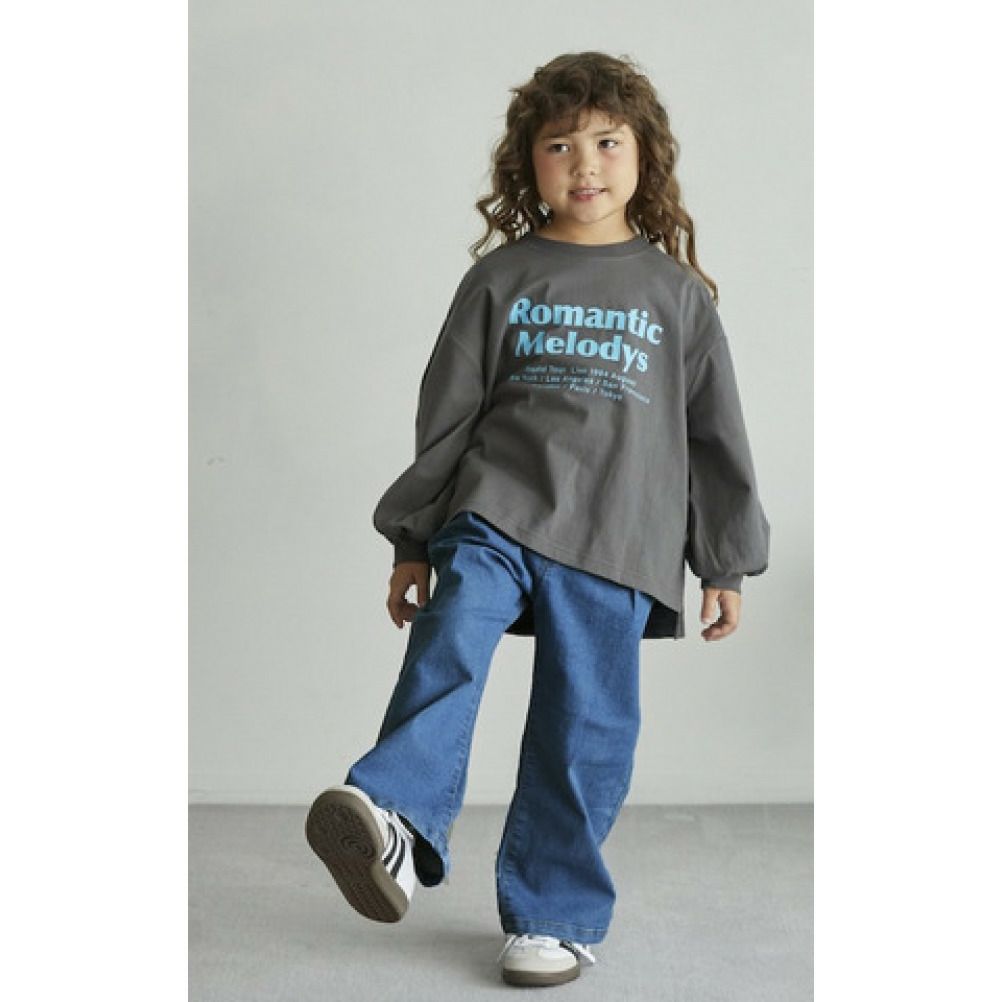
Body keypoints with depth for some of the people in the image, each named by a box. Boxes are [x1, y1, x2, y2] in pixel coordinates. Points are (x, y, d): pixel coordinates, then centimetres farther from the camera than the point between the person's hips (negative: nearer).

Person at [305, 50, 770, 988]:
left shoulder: (676, 294, 10)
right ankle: (397, 824, -41)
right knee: (451, 637, -28)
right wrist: (412, 541, 9)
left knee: (584, 728, 0)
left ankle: (554, 913, 11)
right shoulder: (499, 280, 9)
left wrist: (726, 564, 12)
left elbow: (716, 434, 13)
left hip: (614, 538, 0)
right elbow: (447, 413, 10)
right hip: (495, 509, 0)